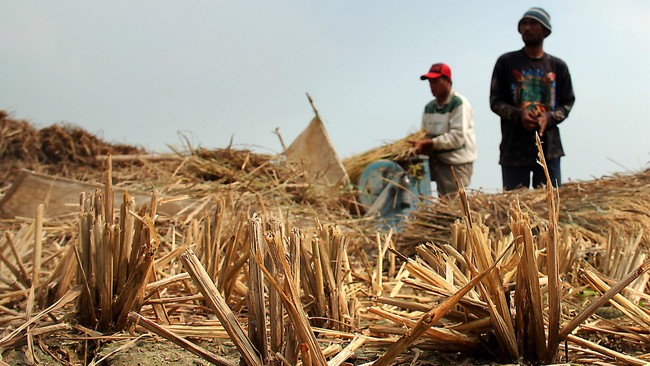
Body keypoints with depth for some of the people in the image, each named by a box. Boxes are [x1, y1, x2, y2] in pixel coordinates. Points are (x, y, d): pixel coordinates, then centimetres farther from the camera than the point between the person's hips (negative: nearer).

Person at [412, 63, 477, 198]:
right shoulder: (429, 107, 11)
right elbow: (425, 134, 14)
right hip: (436, 160, 7)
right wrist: (420, 144, -10)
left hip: (456, 163, -7)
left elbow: (457, 137, -19)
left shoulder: (459, 103, -10)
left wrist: (430, 143, -23)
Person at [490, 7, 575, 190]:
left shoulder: (558, 66, 11)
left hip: (549, 147, 2)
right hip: (514, 148, -1)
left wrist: (549, 118, -9)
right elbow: (495, 101, 5)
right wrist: (518, 115, -13)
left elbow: (567, 102, 12)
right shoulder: (506, 62, 6)